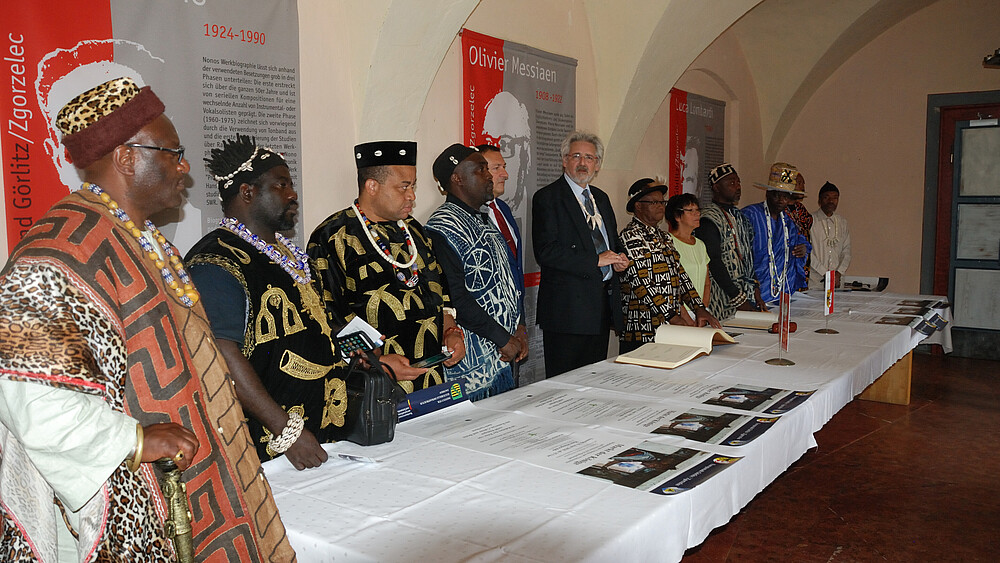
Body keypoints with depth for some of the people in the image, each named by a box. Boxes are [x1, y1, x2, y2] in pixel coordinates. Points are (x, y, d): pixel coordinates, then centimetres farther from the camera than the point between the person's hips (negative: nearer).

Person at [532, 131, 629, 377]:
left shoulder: (601, 198, 17)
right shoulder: (547, 198, -6)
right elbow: (546, 252, -17)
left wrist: (618, 260, 4)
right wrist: (596, 260, -16)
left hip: (603, 306, 7)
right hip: (568, 308, -7)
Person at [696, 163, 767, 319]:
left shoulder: (739, 216, 16)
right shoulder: (709, 220, -11)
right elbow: (714, 263, -17)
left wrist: (755, 291, 9)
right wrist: (739, 300, -17)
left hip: (746, 296, 8)